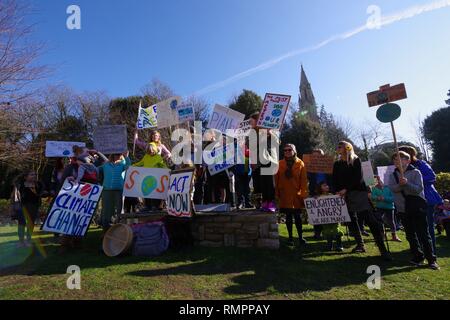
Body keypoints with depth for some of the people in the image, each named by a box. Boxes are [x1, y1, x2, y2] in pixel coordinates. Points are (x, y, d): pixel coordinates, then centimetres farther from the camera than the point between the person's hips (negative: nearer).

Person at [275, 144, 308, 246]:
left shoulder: (300, 163, 0)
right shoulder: (280, 164, 2)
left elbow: (303, 180, -1)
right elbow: (276, 179, 3)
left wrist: (304, 194, -6)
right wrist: (277, 193, 0)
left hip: (296, 194, -1)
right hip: (285, 195, 1)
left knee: (297, 216, 4)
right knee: (288, 216, 9)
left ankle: (301, 237, 18)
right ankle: (290, 237, 21)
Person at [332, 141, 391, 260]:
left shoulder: (356, 160, 1)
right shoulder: (337, 164, 13)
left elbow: (358, 178, -10)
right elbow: (335, 180, 9)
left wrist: (346, 189, -16)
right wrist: (338, 192, -8)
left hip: (359, 193, -4)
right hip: (345, 196, 5)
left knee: (371, 221, -10)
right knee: (352, 221, 8)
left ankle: (382, 248, -6)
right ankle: (360, 245, 21)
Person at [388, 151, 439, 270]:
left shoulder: (415, 172, -3)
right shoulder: (393, 175, 7)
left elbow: (419, 189, -13)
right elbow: (392, 188, -8)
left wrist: (407, 183, -29)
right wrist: (400, 184, -27)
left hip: (418, 207, -4)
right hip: (403, 209, 4)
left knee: (424, 234, 0)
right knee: (410, 235, 11)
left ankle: (431, 259, 11)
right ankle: (418, 257, 24)